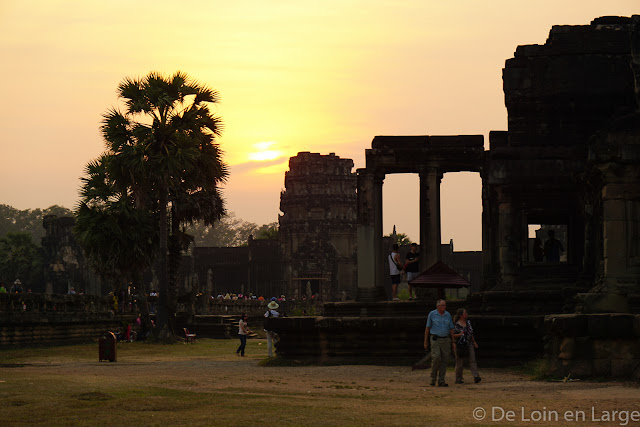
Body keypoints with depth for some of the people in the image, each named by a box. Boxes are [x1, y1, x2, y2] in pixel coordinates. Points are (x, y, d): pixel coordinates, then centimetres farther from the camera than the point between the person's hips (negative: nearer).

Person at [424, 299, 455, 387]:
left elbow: (451, 329, 12)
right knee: (436, 357, -19)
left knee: (445, 360, -1)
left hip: (446, 339, 4)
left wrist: (453, 342, 8)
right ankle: (433, 377, -1)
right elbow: (427, 328, 2)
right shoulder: (432, 314, -1)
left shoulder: (448, 315, 8)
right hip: (435, 339, -4)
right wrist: (425, 342, 0)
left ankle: (441, 381, 4)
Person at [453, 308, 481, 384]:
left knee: (472, 360, -8)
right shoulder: (456, 324, -9)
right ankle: (458, 379, 11)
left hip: (469, 344, 5)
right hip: (460, 345, -5)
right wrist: (459, 334, -25)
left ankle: (476, 377, -17)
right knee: (460, 362, 1)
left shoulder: (468, 322, 10)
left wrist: (474, 342, 21)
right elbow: (453, 335, -8)